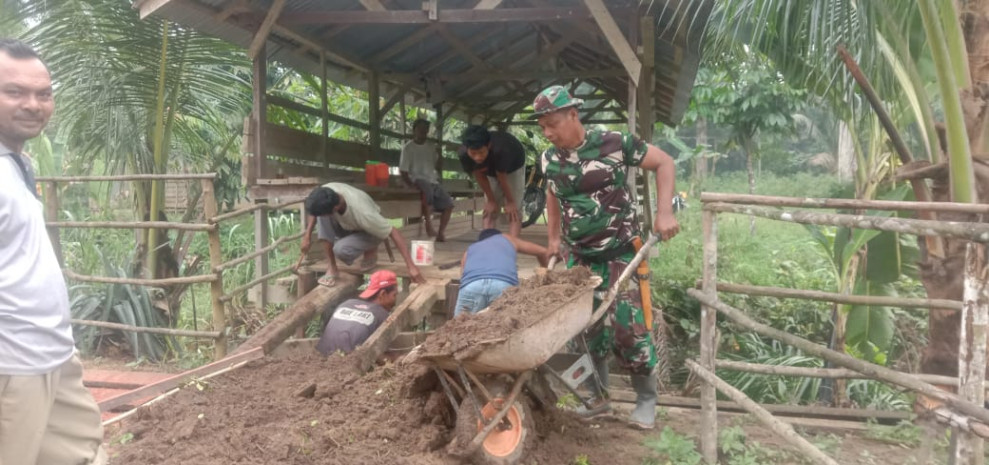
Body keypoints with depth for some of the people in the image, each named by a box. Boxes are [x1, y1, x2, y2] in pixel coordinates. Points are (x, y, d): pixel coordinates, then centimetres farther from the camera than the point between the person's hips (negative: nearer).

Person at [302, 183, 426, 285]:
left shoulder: (363, 213, -43)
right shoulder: (327, 191, -29)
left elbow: (394, 233, -35)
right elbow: (315, 210, -4)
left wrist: (411, 267, -36)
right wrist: (307, 236, -12)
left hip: (369, 232, -5)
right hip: (346, 225, 5)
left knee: (340, 250, -32)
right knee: (322, 219, -25)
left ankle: (370, 251, 1)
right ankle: (332, 268, -13)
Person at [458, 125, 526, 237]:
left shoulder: (499, 150, -46)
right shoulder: (464, 154, -34)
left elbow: (502, 178, -32)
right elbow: (479, 176, -19)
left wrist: (510, 201, -17)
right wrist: (491, 200, -12)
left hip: (513, 167, -4)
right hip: (490, 170, 4)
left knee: (512, 210, -13)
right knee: (489, 210, 0)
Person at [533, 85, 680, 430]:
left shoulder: (613, 143, -14)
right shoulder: (549, 159, 1)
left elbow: (663, 162, -6)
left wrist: (664, 212, -16)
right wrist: (554, 238, 17)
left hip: (620, 254, -5)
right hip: (580, 258, 5)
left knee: (628, 326, -7)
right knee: (588, 328, 8)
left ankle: (647, 400, 14)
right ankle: (598, 397, 26)